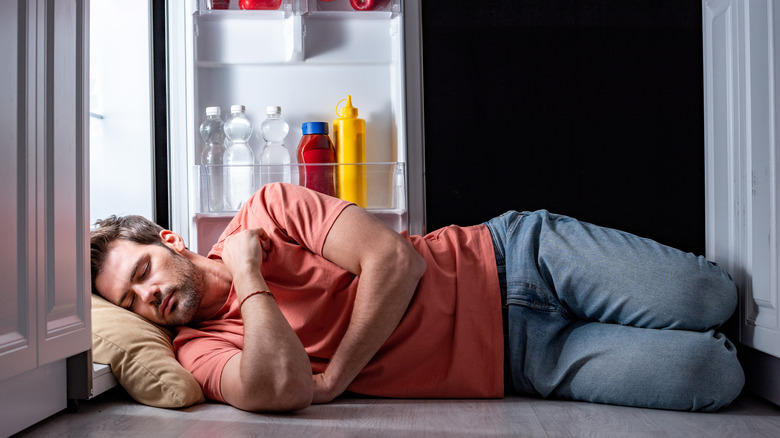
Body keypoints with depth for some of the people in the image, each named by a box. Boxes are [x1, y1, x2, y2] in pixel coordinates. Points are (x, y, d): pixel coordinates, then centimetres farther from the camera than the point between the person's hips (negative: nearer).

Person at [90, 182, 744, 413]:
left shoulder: (268, 208, -5)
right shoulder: (201, 346, -3)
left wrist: (333, 380, -16)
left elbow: (396, 260, -14)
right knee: (714, 377, -14)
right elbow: (283, 387, -25)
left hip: (511, 255, 0)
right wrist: (249, 278, -15)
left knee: (711, 298, -11)